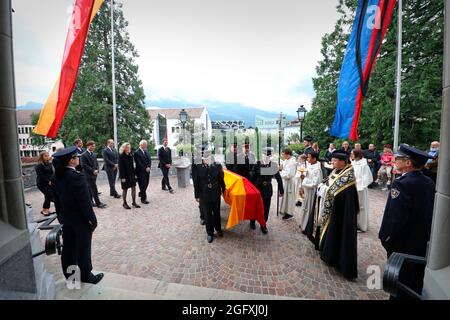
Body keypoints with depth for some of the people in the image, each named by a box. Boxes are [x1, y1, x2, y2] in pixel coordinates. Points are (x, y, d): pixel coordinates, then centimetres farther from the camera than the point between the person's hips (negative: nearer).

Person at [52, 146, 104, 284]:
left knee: (68, 247, 20)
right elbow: (85, 200, -23)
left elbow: (57, 198, 8)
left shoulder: (58, 176, 0)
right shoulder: (76, 176, -25)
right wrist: (91, 218, -14)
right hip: (80, 218, -7)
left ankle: (69, 273, 37)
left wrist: (61, 216, 18)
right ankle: (85, 274, 26)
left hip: (66, 218, 8)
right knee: (83, 247, 9)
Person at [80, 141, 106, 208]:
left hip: (94, 174, 7)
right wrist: (93, 170, -16)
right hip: (89, 175, -7)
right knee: (94, 190, -6)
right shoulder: (84, 155, -10)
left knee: (90, 189, 15)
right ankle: (98, 203, 0)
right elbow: (84, 165, -15)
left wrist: (97, 170, 1)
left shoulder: (94, 154, 14)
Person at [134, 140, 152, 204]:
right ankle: (143, 199, 12)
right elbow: (139, 163, -16)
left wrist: (149, 167, -7)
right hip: (141, 172, -7)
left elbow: (149, 159, 7)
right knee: (142, 185, 0)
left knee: (146, 184, 13)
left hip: (147, 171, 7)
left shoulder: (146, 151, 11)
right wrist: (145, 169, -13)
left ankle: (141, 194, 37)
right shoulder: (136, 152, -12)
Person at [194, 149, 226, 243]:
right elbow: (197, 182, -6)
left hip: (216, 194, 1)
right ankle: (209, 233, 32)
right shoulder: (199, 168, -13)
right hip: (204, 195, -1)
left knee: (217, 212, 19)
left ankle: (218, 229, 43)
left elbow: (221, 179, 0)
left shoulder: (217, 166, -10)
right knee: (207, 214, 12)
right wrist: (197, 195, -3)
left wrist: (223, 190, 5)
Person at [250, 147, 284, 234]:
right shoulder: (257, 165, -12)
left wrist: (281, 190, -1)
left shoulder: (274, 165, -7)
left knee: (266, 208, 10)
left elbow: (279, 179, -2)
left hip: (268, 190, 2)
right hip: (258, 189, -1)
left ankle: (263, 224, 31)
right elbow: (253, 178, -6)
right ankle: (252, 222, 37)